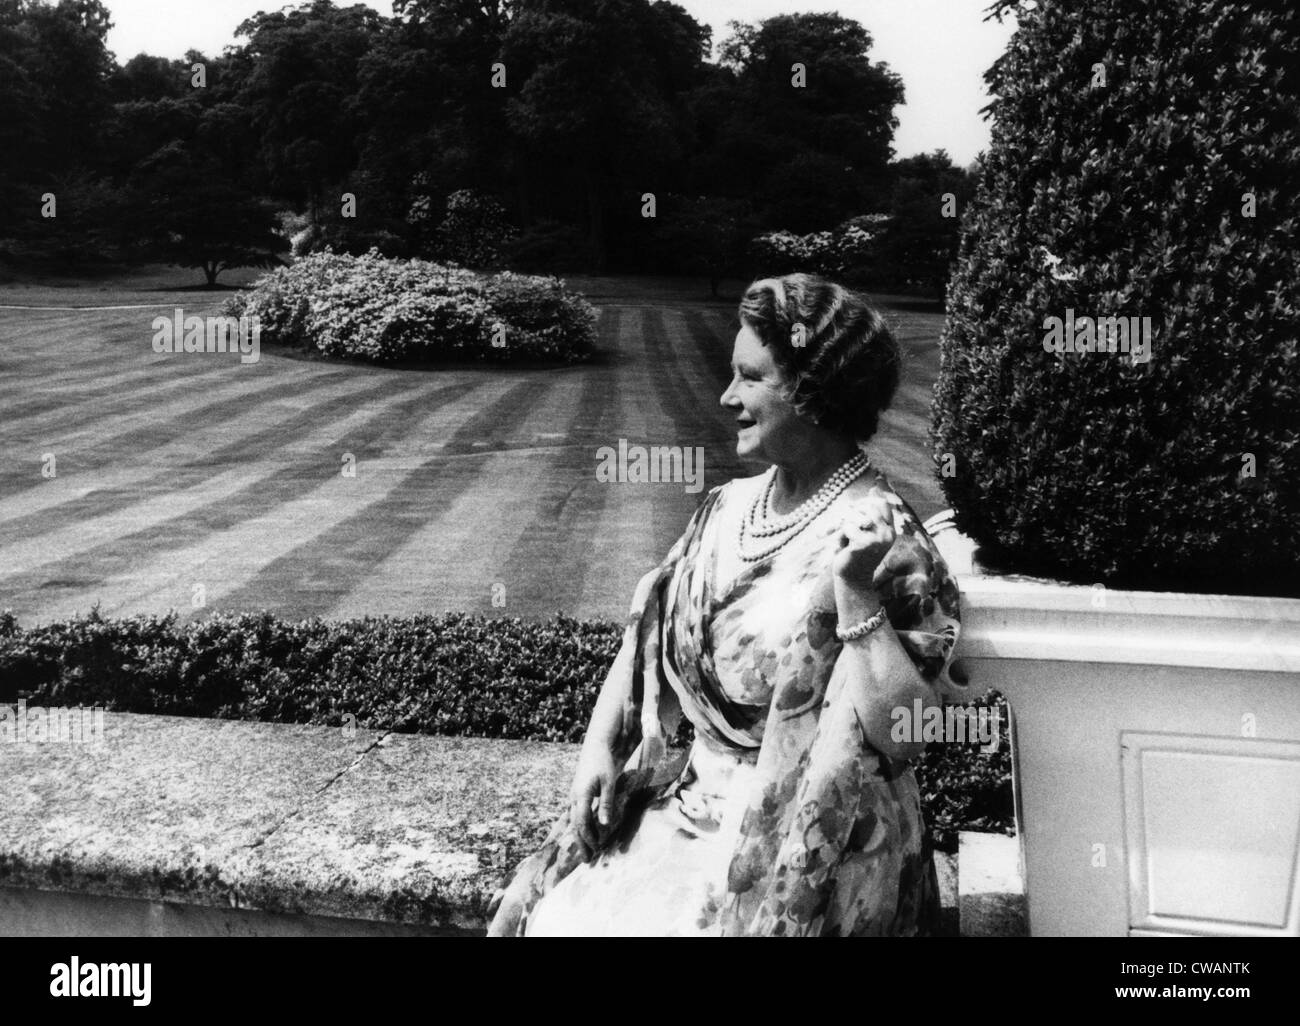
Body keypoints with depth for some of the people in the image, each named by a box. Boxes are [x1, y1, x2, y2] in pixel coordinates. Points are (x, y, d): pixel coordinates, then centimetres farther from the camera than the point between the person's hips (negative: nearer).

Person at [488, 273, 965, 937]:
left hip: (807, 841, -5)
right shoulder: (727, 508, 5)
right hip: (693, 801, 6)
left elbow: (905, 736, -19)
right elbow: (646, 642, 10)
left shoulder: (881, 539, -14)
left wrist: (856, 594, -28)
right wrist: (601, 748, -1)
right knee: (539, 914, -6)